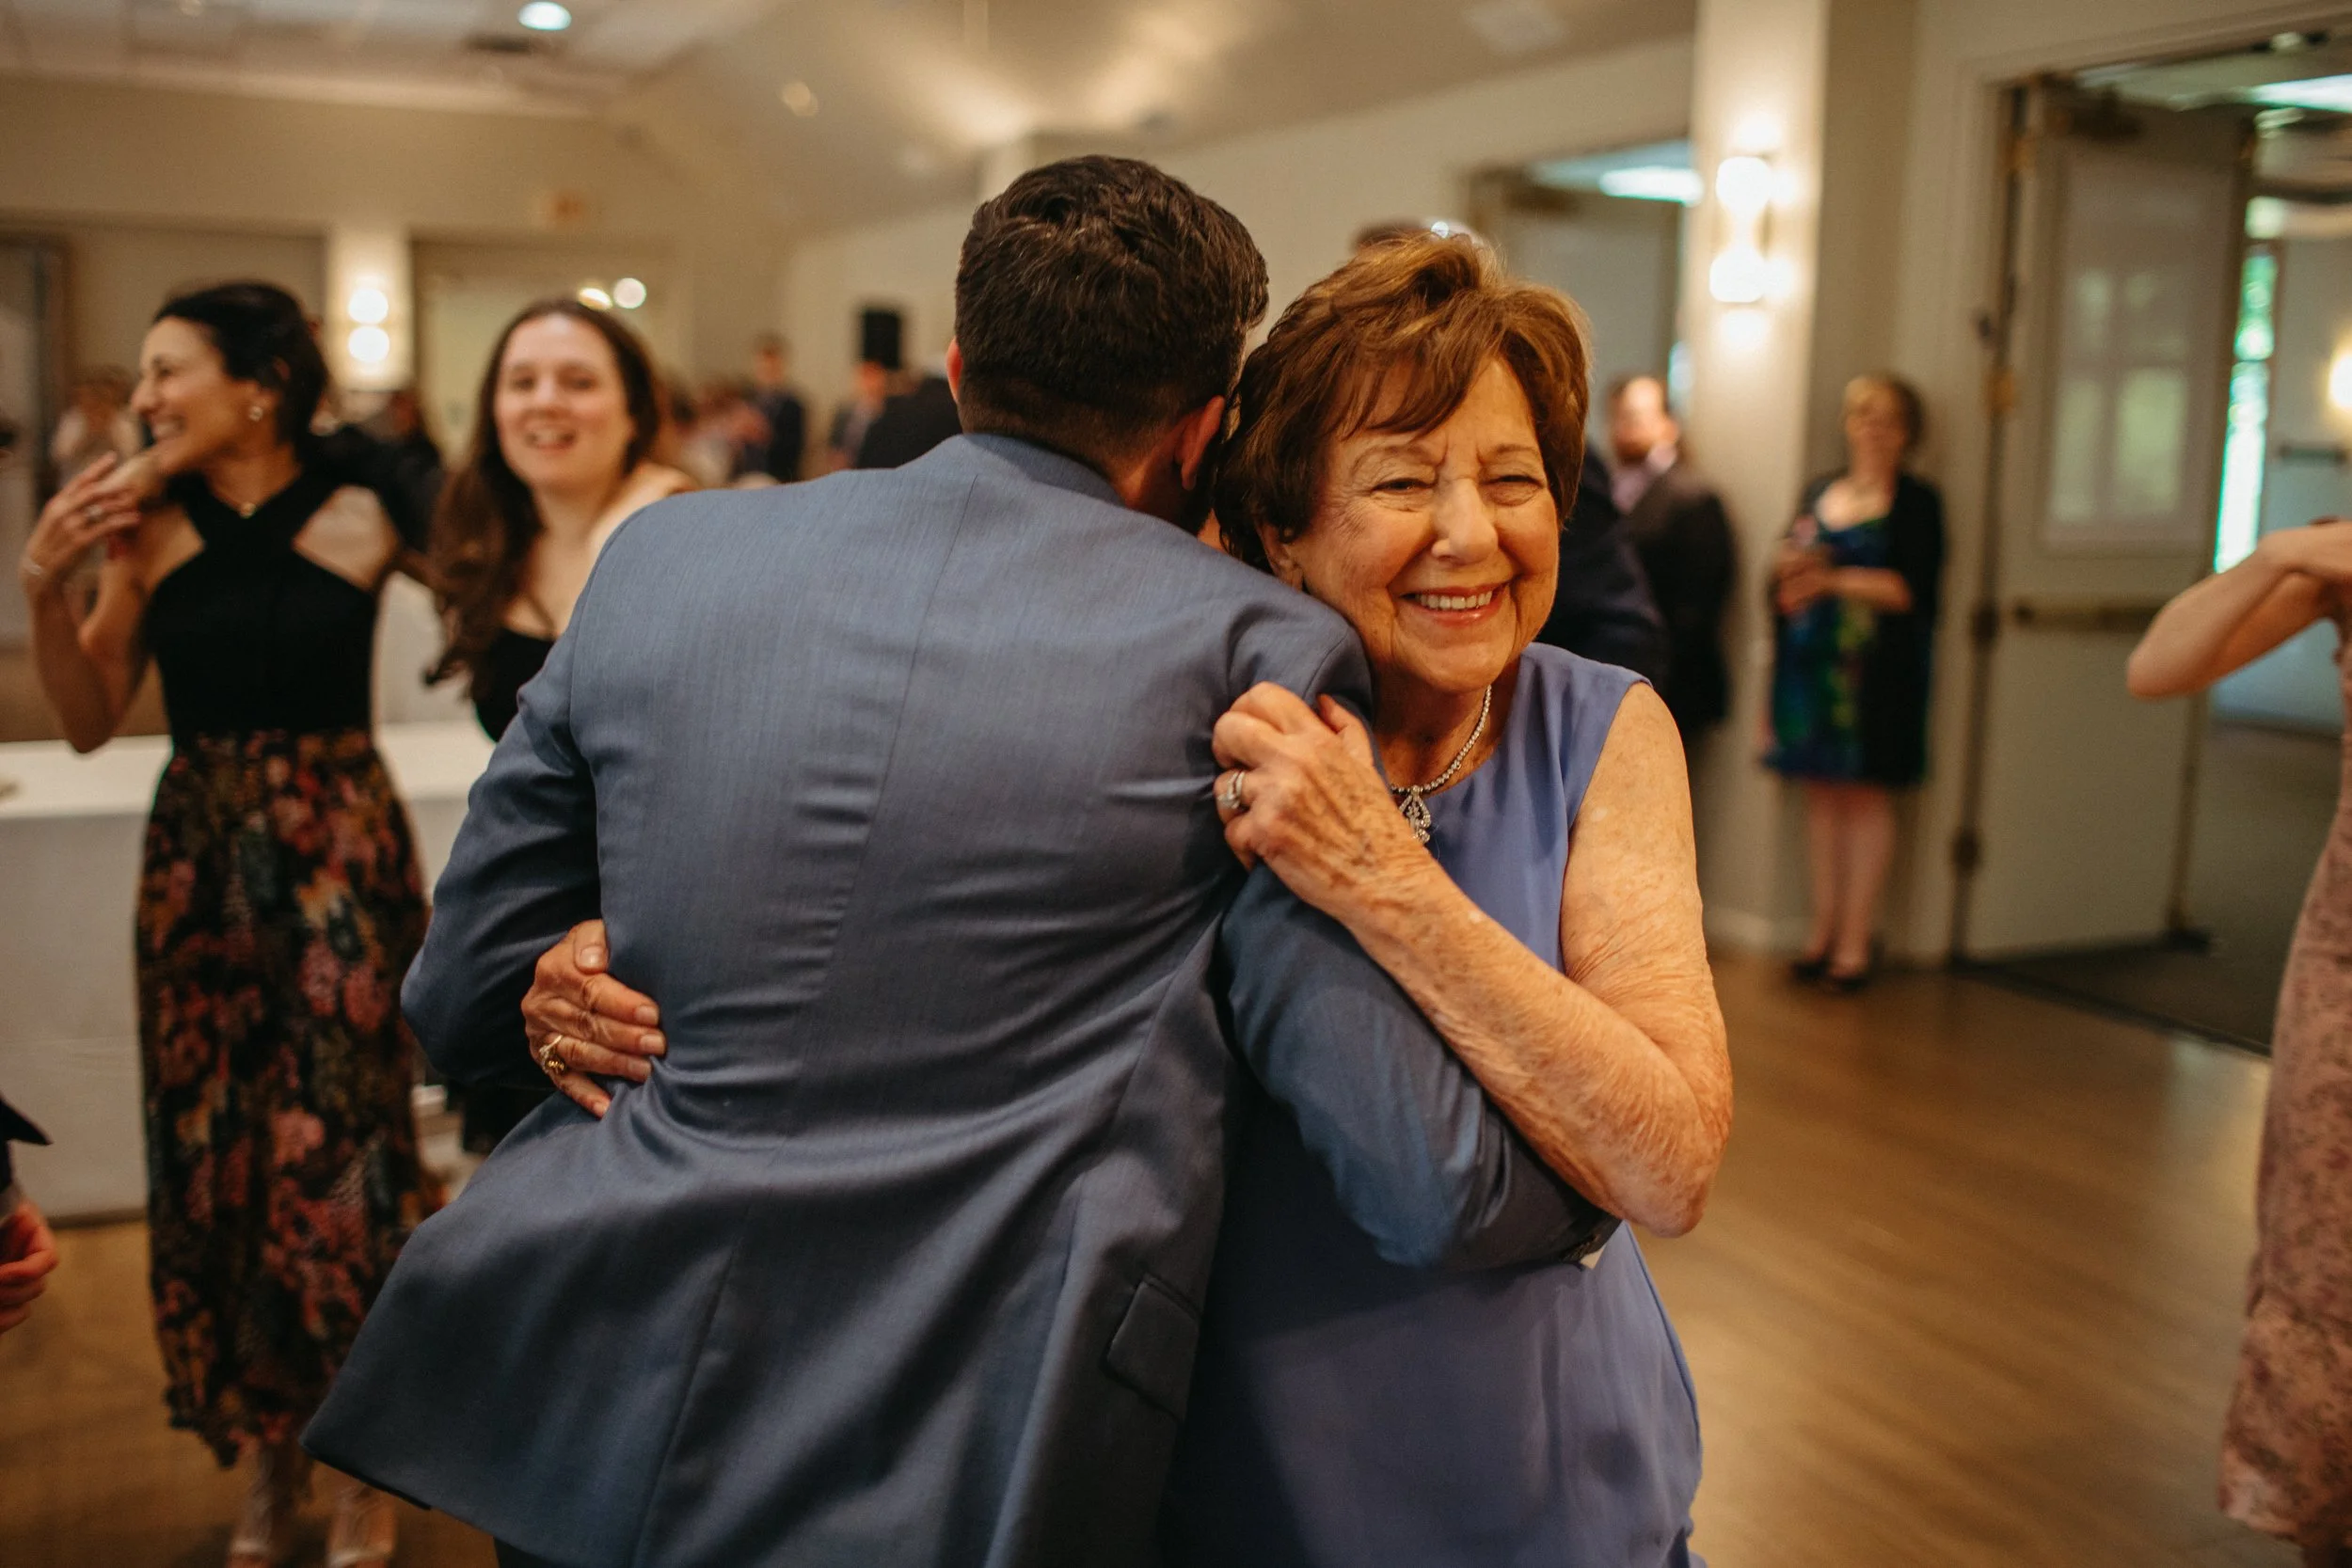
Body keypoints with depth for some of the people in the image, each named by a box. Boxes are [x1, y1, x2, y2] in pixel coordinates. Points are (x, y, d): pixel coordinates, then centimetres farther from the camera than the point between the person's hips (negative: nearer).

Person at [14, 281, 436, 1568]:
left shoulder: (361, 521, -7)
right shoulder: (149, 536, 1)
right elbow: (89, 721, 3)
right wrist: (44, 584, -10)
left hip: (340, 852, -3)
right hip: (198, 860, 4)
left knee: (340, 1146, 3)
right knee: (213, 1149, 10)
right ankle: (266, 1449, 30)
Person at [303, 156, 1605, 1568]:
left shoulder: (659, 554, 1)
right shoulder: (1253, 653, -10)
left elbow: (464, 996, 8)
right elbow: (1435, 1185, -12)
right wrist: (1595, 1193, 9)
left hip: (569, 1438, 4)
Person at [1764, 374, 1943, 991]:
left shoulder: (1915, 501, -1)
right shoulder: (1819, 493, 16)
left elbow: (1914, 589, -10)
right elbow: (1787, 562, 17)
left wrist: (1834, 581, -11)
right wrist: (1789, 565, -6)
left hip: (1873, 666, -5)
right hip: (1810, 662, 5)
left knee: (1865, 795, -3)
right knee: (1821, 792, 7)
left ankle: (1855, 941, 1)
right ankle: (1823, 929, 14)